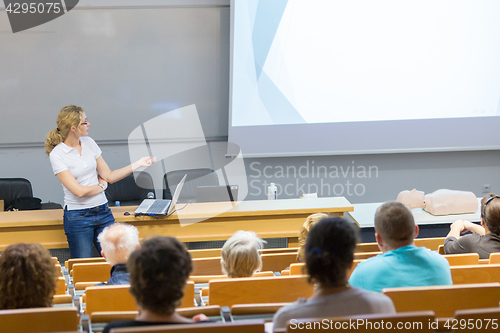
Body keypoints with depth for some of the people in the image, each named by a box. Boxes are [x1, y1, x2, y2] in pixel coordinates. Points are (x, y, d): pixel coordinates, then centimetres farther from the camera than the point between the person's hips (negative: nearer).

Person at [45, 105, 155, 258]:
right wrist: (101, 186, -2)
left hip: (103, 212, 5)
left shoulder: (89, 143, 6)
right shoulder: (57, 154, -13)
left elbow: (109, 176, 10)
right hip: (78, 216, -5)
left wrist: (138, 164, 5)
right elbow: (79, 191, -18)